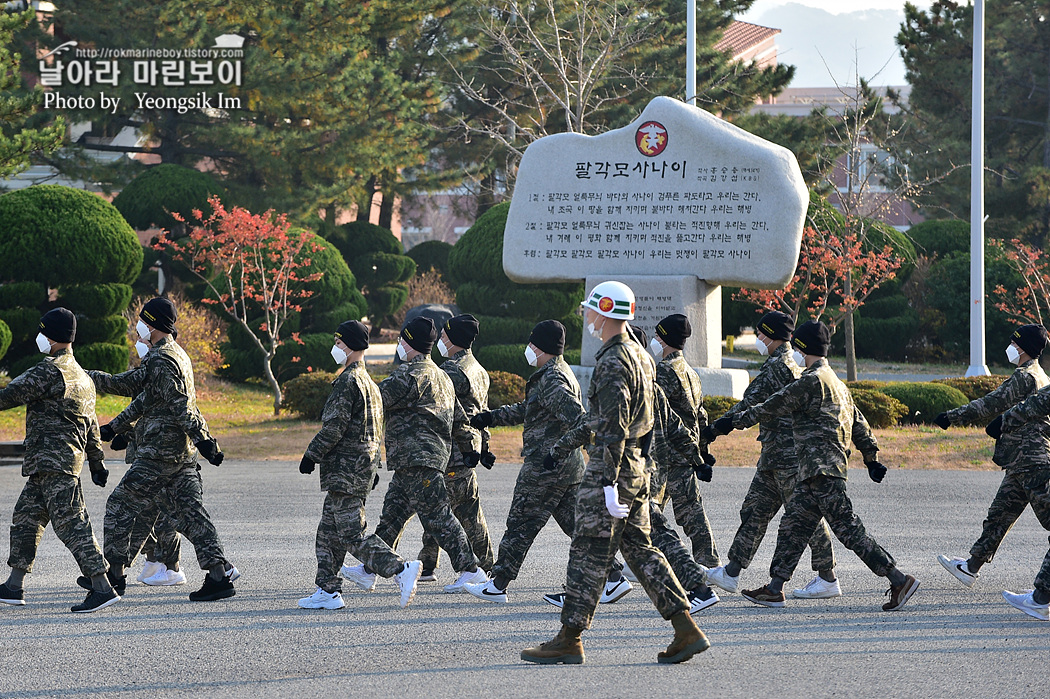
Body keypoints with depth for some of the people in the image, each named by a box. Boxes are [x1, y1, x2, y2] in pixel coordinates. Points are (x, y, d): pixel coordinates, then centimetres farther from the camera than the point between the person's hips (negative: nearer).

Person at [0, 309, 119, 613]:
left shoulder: (48, 371, -13)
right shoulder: (83, 378, 18)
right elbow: (91, 425, 23)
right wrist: (97, 462, 27)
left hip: (53, 461, -10)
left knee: (70, 523, -11)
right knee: (25, 519, 15)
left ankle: (102, 588, -15)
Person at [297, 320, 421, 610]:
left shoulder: (347, 381, -14)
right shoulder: (369, 383, 17)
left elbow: (334, 426, -19)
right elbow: (376, 430, 22)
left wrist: (312, 455, -10)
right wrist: (375, 467, 25)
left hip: (346, 470, -10)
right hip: (364, 465, 10)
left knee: (352, 535, -11)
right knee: (328, 532, 14)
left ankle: (401, 570, -19)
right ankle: (328, 591, 15)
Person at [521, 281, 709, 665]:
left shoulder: (613, 363, -17)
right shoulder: (639, 356, 15)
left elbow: (613, 428, -22)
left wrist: (608, 482, -23)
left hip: (610, 466, -10)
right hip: (637, 467, 10)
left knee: (588, 552, -3)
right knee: (639, 548, 11)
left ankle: (570, 638, 1)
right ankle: (687, 630, 5)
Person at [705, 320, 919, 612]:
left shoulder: (811, 381, -12)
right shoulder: (836, 382, 19)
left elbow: (770, 408, -11)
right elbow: (858, 423, 24)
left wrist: (730, 423, -4)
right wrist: (871, 457, 30)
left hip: (822, 470, -10)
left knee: (849, 530, -10)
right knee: (793, 525, 12)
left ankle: (899, 580, -10)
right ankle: (775, 589, 14)